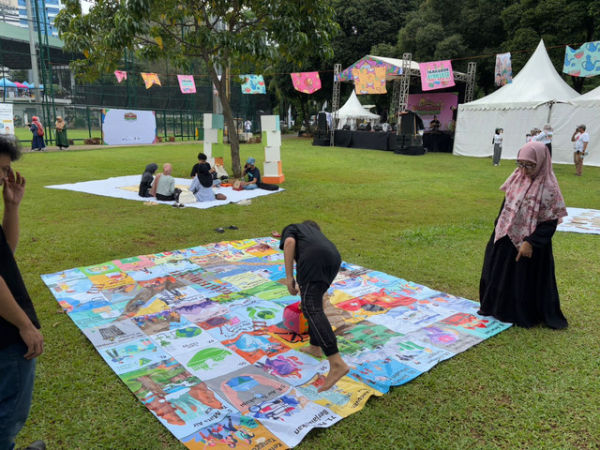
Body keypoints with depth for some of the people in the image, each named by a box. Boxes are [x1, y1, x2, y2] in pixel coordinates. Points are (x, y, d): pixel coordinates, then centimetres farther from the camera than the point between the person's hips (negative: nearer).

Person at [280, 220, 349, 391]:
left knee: (311, 309, -15)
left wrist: (289, 277, 1)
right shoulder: (318, 235, 44)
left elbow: (289, 243, 5)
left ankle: (336, 364, -27)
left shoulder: (291, 228, 30)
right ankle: (315, 347, 34)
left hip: (313, 258, -7)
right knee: (314, 303, 27)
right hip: (334, 258, 7)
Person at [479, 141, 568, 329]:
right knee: (498, 274, 19)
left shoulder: (548, 188, -18)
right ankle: (495, 308, 39)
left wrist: (530, 243, -22)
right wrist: (498, 229, 12)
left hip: (528, 244, -6)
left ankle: (523, 315, 29)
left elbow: (550, 223, -17)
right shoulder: (518, 177, -1)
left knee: (526, 279, 9)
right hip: (505, 238, 7)